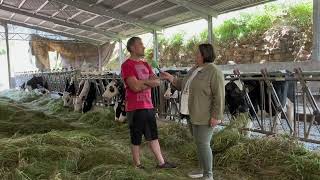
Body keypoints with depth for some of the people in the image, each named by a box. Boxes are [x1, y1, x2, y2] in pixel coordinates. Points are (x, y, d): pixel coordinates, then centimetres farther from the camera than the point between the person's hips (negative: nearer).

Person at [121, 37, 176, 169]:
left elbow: (157, 82, 4)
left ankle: (161, 162, 25)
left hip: (148, 106, 8)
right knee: (136, 139, 5)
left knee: (153, 136, 15)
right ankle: (137, 165, 20)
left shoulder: (145, 64, 14)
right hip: (135, 108, -8)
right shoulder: (127, 65, -11)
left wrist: (142, 81, -13)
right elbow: (135, 87, -22)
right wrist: (149, 83, -5)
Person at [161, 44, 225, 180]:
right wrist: (171, 78, 8)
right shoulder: (194, 69, 12)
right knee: (200, 142, 16)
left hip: (205, 116, -9)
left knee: (203, 144, -6)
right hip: (194, 115, 9)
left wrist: (216, 116, -22)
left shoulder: (214, 72, -15)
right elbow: (184, 86, 19)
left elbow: (219, 96, -19)